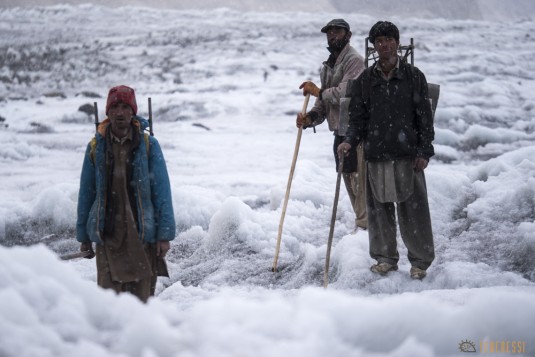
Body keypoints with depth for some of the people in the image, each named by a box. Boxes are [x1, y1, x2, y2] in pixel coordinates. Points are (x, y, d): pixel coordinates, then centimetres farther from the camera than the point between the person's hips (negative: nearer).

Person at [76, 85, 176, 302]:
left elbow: (162, 192, -1)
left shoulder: (149, 145, 0)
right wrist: (83, 236, 11)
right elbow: (86, 193, 11)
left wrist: (165, 234, -6)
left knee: (141, 296, 2)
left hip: (142, 233, -1)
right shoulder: (96, 147, 5)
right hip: (107, 235, 1)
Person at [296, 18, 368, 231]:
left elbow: (345, 93, -24)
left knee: (360, 182, -10)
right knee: (349, 182, 14)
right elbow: (324, 103, 16)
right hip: (340, 133, 9)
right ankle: (361, 227, 24)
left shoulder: (354, 61, -10)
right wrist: (310, 118, -3)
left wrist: (317, 91, -12)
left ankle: (364, 226, -7)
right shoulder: (328, 66, 17)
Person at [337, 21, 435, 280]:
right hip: (376, 155, 2)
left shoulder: (413, 76, 3)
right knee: (379, 209, 6)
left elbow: (424, 115, 2)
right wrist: (350, 141, -6)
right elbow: (358, 118, 11)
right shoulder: (364, 80, 8)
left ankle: (420, 261, 10)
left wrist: (424, 151, -3)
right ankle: (385, 258, 19)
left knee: (413, 209, -1)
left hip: (408, 155, -2)